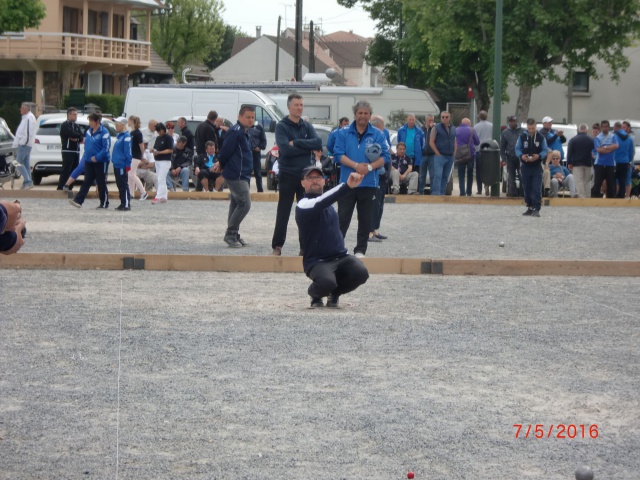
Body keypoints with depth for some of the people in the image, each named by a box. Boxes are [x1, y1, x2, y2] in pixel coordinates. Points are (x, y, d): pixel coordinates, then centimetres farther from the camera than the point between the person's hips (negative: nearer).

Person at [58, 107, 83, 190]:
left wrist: (76, 138, -12)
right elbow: (72, 134, -18)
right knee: (66, 171, -12)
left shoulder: (77, 126, 19)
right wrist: (78, 136, -2)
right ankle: (60, 188, -12)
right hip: (68, 151, -8)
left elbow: (81, 137, 7)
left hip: (76, 151, 8)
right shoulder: (65, 125, -4)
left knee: (74, 171, 8)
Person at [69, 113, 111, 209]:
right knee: (87, 182, 3)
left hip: (101, 161, -7)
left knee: (101, 183, 2)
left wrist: (97, 157, -23)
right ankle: (78, 200, -4)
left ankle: (104, 203, 13)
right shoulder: (89, 131, 10)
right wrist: (84, 159, 12)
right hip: (89, 161, 7)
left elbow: (106, 148, -19)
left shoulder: (104, 132, -14)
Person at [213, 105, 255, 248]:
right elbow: (226, 150, -15)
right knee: (245, 204, -13)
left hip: (242, 175, 10)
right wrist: (221, 163, 2)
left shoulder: (244, 132, 16)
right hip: (236, 175, -10)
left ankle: (234, 236, 19)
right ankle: (231, 234, -8)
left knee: (236, 204, 13)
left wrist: (221, 164, 11)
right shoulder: (236, 132, -16)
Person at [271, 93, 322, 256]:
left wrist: (296, 143, -16)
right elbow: (285, 150, -19)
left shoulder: (307, 126, 9)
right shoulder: (282, 126, -5)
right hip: (287, 174, -4)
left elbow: (318, 143, -8)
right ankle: (277, 246, 4)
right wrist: (307, 147, -12)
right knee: (283, 212, -1)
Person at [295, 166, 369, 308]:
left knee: (361, 273, -22)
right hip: (317, 262, -7)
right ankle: (315, 294, 3)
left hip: (341, 257, 7)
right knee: (326, 283, -37)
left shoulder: (327, 204, 17)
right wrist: (348, 186, -47)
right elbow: (319, 204, -35)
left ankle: (334, 294, 10)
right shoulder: (303, 206, -14)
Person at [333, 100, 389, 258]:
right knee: (343, 218, 0)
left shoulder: (378, 135, 5)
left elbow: (384, 157, 0)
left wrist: (370, 167, -16)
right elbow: (338, 154, -3)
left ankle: (360, 250, 14)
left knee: (365, 220, 6)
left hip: (369, 184, 1)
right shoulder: (343, 133, 5)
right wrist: (356, 166, -14)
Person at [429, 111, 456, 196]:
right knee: (438, 176, -15)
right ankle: (435, 194, -21)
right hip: (440, 156, -5)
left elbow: (455, 142, 21)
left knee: (445, 177, 7)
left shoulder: (453, 129, 14)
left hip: (450, 157, 5)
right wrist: (438, 154, -10)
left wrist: (454, 153, 8)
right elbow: (431, 142, -6)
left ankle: (442, 194, 12)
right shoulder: (436, 128, -2)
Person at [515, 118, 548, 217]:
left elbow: (545, 151, 1)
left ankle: (536, 209, -11)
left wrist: (538, 156, -20)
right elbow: (517, 149, 5)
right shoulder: (522, 137, 2)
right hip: (525, 166, 2)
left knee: (537, 189, -10)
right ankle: (530, 207, 19)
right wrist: (521, 156, -16)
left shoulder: (540, 137, -2)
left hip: (537, 166, -2)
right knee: (527, 188, 8)